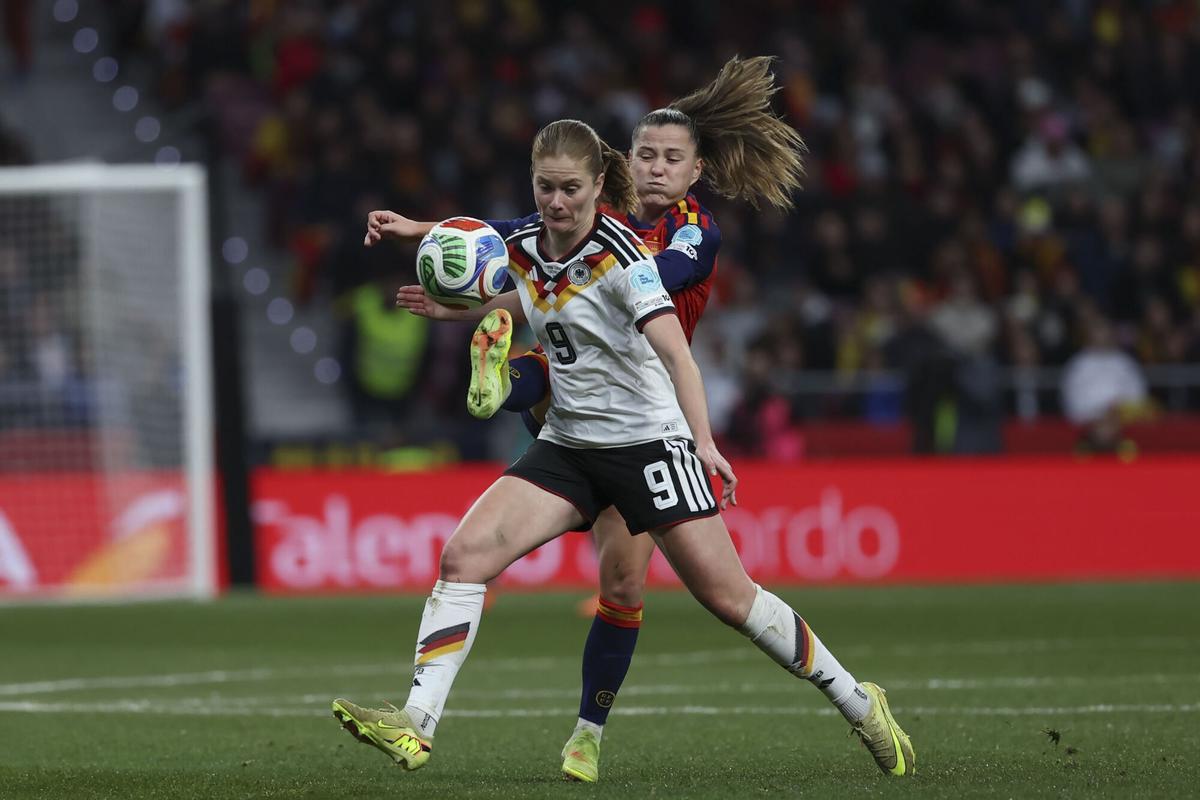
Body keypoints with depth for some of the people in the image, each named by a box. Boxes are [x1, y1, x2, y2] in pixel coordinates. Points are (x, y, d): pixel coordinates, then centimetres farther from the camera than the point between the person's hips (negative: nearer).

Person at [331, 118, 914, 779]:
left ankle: (859, 704, 12)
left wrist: (703, 442, -40)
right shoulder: (521, 248, 2)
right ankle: (415, 726, -18)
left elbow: (673, 348, -29)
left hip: (649, 439, -6)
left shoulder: (619, 254, -17)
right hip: (567, 444, 6)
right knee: (464, 553, -14)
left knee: (727, 597, -6)